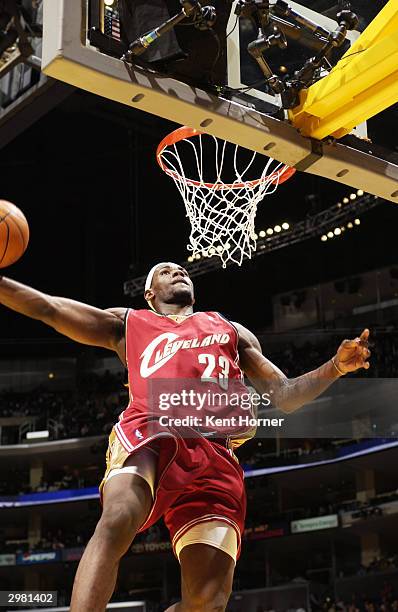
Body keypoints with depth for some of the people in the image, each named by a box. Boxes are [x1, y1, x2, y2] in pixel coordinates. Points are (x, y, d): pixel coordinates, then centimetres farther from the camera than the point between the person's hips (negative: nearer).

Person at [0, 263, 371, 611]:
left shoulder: (232, 331, 35)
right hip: (148, 427, -2)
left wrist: (336, 367, 13)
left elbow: (284, 397, 30)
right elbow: (47, 307, 23)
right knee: (118, 519, -36)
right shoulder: (128, 324, 30)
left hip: (215, 452, 2)